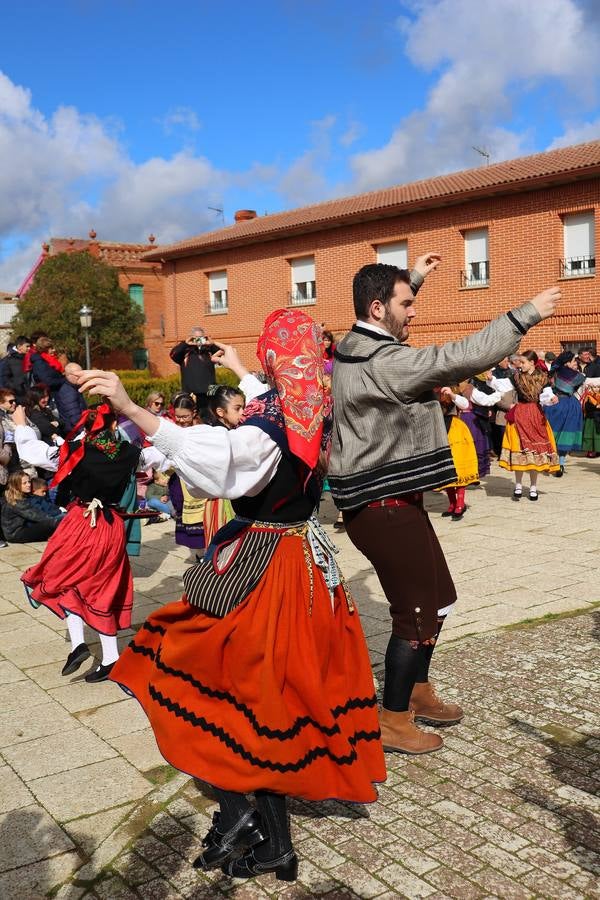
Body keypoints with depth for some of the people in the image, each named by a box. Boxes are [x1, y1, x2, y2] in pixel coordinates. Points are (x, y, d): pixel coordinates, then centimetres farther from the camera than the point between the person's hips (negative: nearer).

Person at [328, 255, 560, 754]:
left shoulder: (353, 348, 7)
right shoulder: (384, 361, -22)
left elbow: (385, 316, 32)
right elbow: (462, 357, -24)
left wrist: (413, 278, 31)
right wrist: (526, 314, -15)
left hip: (380, 499, 10)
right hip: (386, 508, -10)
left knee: (437, 599, 19)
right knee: (418, 611, 0)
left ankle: (418, 693, 33)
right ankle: (393, 721, 13)